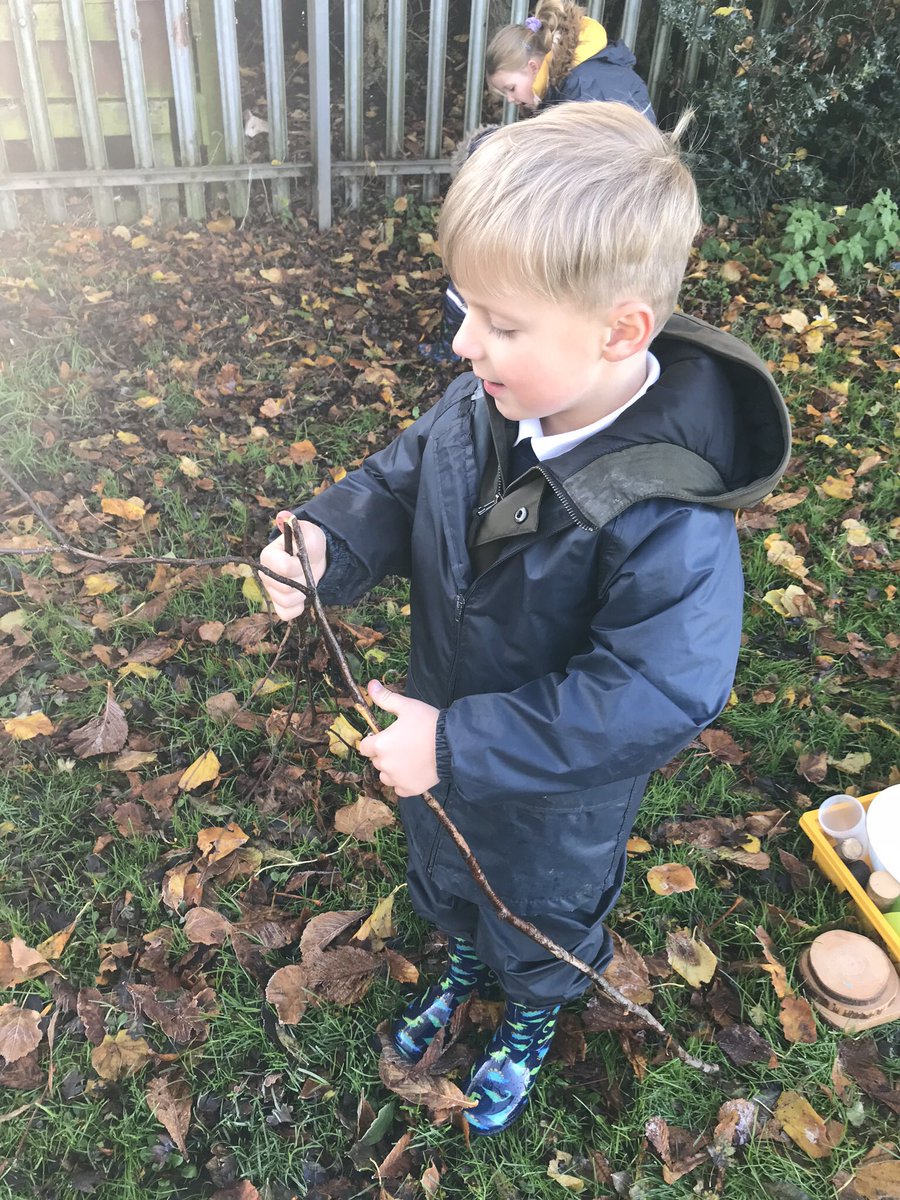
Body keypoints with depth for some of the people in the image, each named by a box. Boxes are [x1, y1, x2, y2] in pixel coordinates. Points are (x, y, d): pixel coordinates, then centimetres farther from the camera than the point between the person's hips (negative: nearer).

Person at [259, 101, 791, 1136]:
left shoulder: (669, 514, -38)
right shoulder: (482, 405, -19)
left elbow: (648, 701, -35)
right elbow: (401, 480, -4)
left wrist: (457, 745, -33)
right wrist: (326, 542, -24)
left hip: (556, 798, -5)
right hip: (442, 745, 6)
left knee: (538, 921, 28)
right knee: (442, 879, 34)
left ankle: (531, 1023, 64)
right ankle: (462, 967, 70)